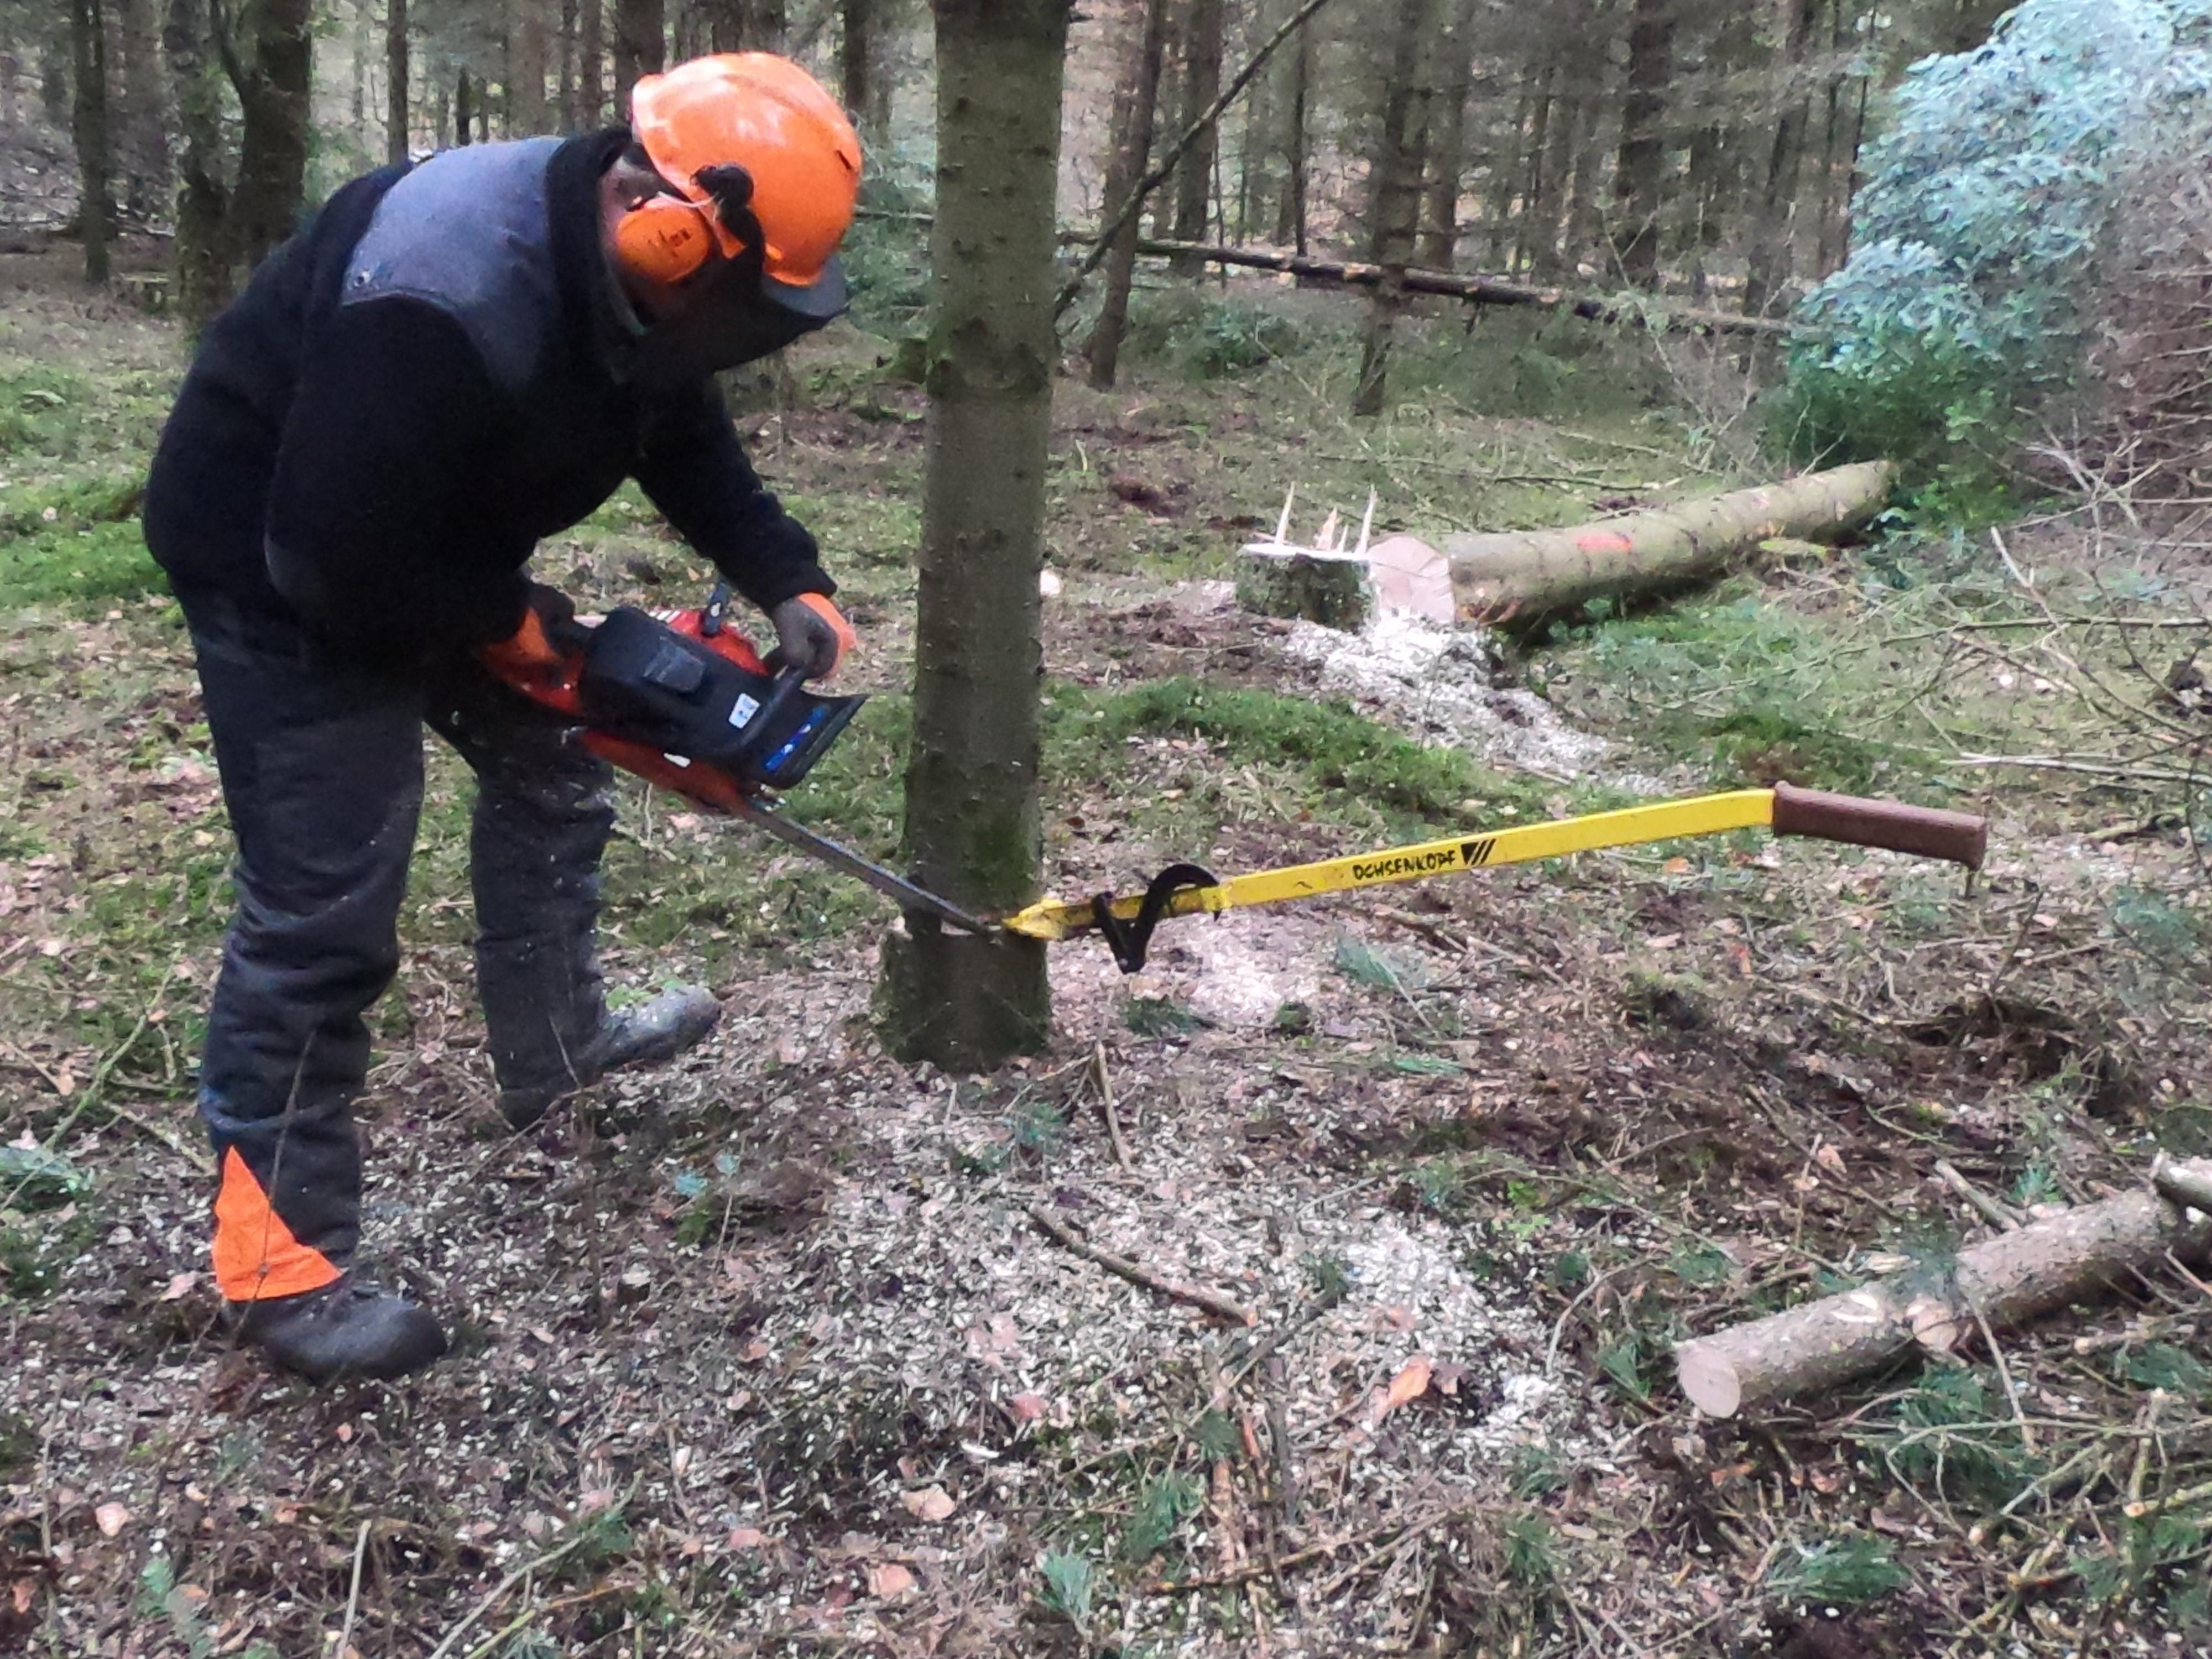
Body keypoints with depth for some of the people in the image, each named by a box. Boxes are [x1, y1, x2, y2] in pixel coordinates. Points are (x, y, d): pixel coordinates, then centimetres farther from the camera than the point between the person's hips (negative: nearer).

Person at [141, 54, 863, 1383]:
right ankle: (279, 1260, 4)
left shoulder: (626, 259, -9)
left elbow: (690, 443, 6)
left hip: (431, 547, 9)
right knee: (324, 905, -8)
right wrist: (507, 626, -17)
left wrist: (792, 584, -6)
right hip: (283, 565, -9)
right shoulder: (444, 299, -38)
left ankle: (551, 1046, 39)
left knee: (553, 771, 19)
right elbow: (336, 558, -33)